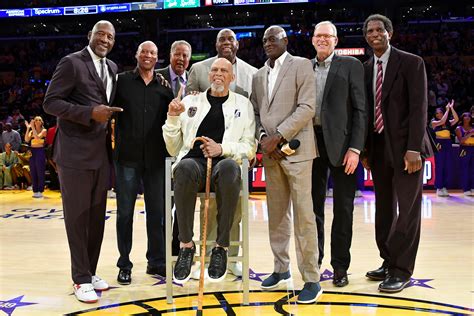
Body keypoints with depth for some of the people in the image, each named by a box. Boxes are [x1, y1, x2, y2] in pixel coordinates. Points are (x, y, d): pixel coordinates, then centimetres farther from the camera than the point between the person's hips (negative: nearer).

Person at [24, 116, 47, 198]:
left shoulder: (44, 130, 0)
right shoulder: (31, 131, 12)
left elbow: (37, 137, -18)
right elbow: (26, 140, -5)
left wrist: (33, 128, -16)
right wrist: (28, 128, -8)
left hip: (40, 151, -5)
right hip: (32, 151, 5)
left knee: (40, 172, -5)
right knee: (33, 172, 6)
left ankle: (40, 191, 0)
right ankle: (35, 191, 12)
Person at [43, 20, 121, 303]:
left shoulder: (112, 68, 13)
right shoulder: (71, 63, -7)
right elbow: (51, 102, -11)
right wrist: (90, 113, -20)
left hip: (102, 152, 7)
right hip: (75, 152, -6)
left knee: (97, 217, 11)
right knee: (77, 216, 1)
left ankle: (91, 272, 24)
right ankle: (81, 279, 12)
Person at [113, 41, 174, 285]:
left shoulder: (164, 86, 9)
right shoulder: (122, 81, 4)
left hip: (156, 159, 2)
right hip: (127, 157, -2)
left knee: (157, 212, 9)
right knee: (125, 213, 6)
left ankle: (156, 262, 23)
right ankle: (124, 265, 19)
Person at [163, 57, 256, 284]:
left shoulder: (243, 104, 19)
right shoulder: (190, 102, 21)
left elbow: (249, 148, 10)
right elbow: (173, 149, 19)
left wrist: (223, 148, -7)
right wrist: (172, 118, 4)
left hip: (224, 162, -1)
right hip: (194, 161, 1)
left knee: (229, 168, -39)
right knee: (184, 167, -37)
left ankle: (221, 247, -26)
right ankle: (186, 244, -24)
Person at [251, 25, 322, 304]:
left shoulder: (301, 65, 0)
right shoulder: (259, 75, 18)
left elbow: (307, 107, -10)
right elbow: (256, 112, 16)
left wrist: (279, 136, -14)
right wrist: (262, 136, -3)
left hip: (296, 148, -6)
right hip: (270, 152, 6)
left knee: (303, 214, -6)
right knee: (277, 214, 11)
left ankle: (311, 279, 2)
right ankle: (281, 268, 23)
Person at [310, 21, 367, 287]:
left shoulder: (351, 65, 2)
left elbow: (360, 109, -4)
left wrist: (355, 148, -12)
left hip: (341, 144, -3)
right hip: (311, 143, 3)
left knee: (343, 209, 5)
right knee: (313, 206, 11)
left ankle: (340, 267, 17)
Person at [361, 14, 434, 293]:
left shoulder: (411, 63, -3)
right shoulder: (365, 69, 12)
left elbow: (419, 107, -10)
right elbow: (365, 110, 12)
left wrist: (413, 148, -18)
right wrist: (365, 149, 8)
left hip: (404, 147, -5)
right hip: (378, 147, 6)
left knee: (408, 209, -2)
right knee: (384, 208, 11)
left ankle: (401, 271, 6)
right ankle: (389, 262, 23)